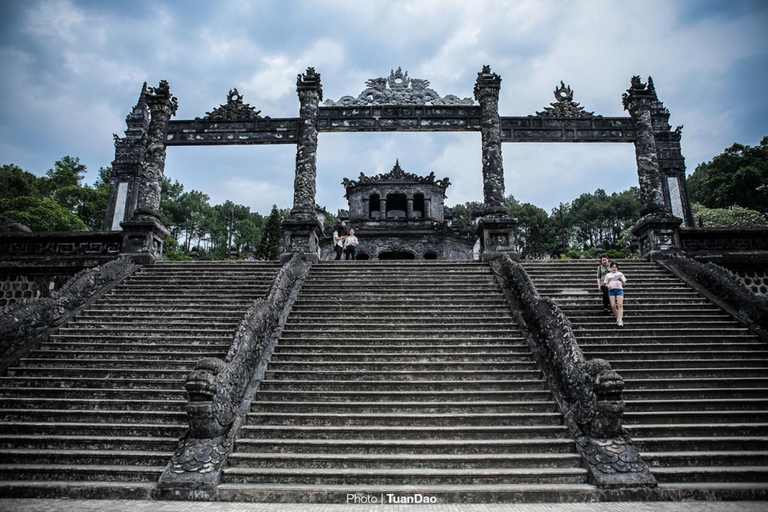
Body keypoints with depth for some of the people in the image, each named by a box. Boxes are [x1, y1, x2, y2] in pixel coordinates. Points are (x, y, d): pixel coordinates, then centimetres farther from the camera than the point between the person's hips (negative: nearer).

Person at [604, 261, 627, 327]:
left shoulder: (620, 274, 15)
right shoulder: (608, 275, 17)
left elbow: (624, 284, 12)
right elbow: (606, 284, 15)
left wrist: (621, 280, -10)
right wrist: (608, 286, -8)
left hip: (619, 290, -1)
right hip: (611, 290, 1)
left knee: (620, 305, -16)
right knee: (613, 306, -9)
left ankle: (620, 320, -20)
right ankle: (618, 317, 12)